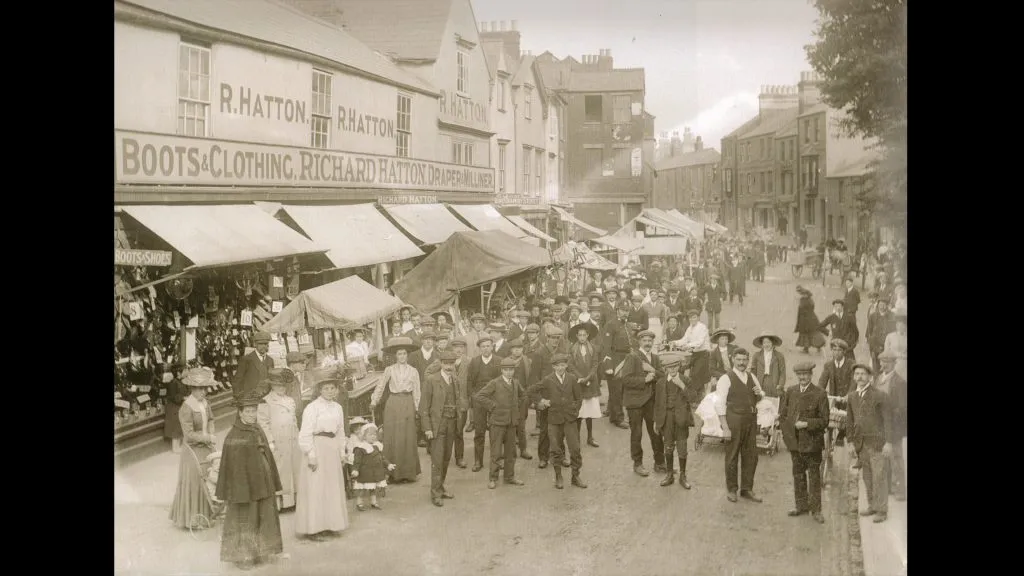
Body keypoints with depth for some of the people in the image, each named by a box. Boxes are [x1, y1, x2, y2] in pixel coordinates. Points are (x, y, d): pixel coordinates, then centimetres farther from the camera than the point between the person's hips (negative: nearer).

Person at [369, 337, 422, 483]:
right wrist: (374, 401, -6)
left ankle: (408, 472, 9)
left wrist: (416, 410, 3)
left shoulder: (413, 371, 5)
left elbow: (416, 392, 7)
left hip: (408, 405, 0)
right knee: (392, 439, -1)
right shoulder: (389, 370, 4)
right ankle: (393, 472, 6)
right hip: (393, 404, 0)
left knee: (408, 439, 1)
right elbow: (380, 387, 4)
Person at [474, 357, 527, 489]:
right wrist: (493, 406, -12)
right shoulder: (494, 383, -8)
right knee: (496, 452, -2)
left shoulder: (515, 384, 11)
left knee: (511, 451, 11)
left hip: (511, 422, 6)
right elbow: (478, 396, -16)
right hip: (497, 421, -5)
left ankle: (510, 477, 22)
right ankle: (493, 479, 7)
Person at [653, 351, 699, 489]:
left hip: (681, 417, -2)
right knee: (668, 448, 8)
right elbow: (657, 403, 9)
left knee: (682, 448, 1)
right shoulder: (660, 382, 4)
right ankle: (669, 475, 21)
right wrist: (656, 421, 9)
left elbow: (693, 398, -10)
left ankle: (682, 476, 14)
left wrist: (682, 385, -19)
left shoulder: (686, 380, -2)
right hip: (667, 417, 2)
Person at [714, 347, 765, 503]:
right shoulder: (726, 379, -7)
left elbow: (761, 397, 26)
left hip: (751, 420, 6)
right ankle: (732, 490, 17)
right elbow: (719, 404, -10)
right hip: (733, 421, -6)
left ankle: (747, 489, 22)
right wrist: (725, 427, -16)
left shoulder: (752, 378, 12)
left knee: (751, 456, 9)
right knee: (732, 457, 3)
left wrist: (759, 393, 0)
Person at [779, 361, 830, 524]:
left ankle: (816, 510, 10)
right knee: (798, 475, 14)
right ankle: (802, 506, 26)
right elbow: (783, 414, 13)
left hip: (812, 442, -4)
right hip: (794, 441, 4)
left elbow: (824, 420, -7)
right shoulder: (790, 392, 6)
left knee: (814, 476, 3)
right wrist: (787, 432, 3)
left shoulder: (820, 394, -7)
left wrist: (807, 424, -18)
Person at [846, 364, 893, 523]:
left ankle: (882, 511, 4)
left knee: (879, 477, -4)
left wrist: (888, 442, -14)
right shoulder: (851, 396, 9)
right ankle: (872, 506, 23)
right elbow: (850, 421, 15)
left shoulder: (880, 396, -7)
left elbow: (888, 420, -9)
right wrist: (851, 442, 13)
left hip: (877, 443, -5)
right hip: (861, 443, 5)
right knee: (867, 477, 11)